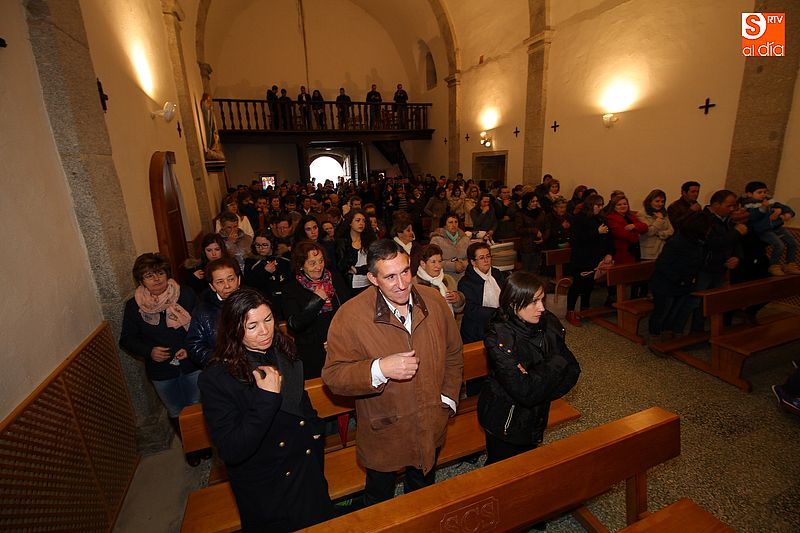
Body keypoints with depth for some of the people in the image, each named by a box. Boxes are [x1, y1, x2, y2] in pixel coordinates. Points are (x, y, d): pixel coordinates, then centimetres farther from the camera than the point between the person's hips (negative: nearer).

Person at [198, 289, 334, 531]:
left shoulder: (284, 351, -8)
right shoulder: (216, 378, -26)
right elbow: (231, 452, -29)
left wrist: (315, 430, 5)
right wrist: (268, 397, -34)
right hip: (264, 492, -5)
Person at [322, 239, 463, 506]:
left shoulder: (434, 300, -11)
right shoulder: (350, 316, -25)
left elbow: (453, 353, 2)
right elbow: (333, 376, -21)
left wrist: (449, 398, -2)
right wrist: (379, 369, -36)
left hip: (431, 429, 4)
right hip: (383, 434, -3)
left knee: (424, 493, 32)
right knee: (379, 500, 26)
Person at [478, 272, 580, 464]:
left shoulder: (549, 324, -12)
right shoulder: (499, 338, -30)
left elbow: (573, 369, -9)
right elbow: (525, 392, -32)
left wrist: (541, 391, -23)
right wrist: (557, 363, -23)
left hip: (536, 418, 6)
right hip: (505, 423, -5)